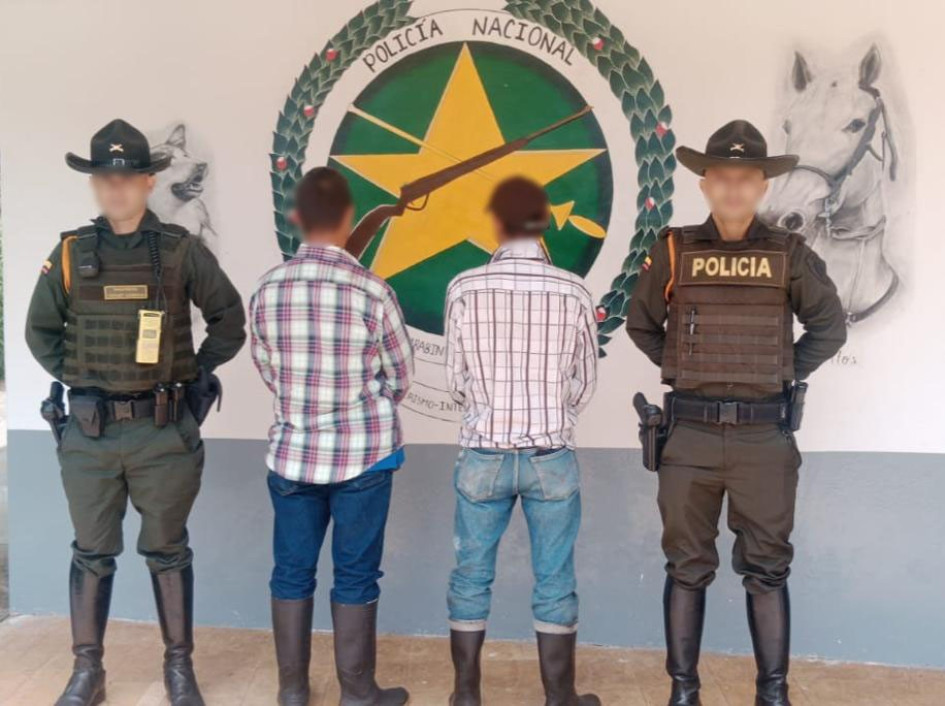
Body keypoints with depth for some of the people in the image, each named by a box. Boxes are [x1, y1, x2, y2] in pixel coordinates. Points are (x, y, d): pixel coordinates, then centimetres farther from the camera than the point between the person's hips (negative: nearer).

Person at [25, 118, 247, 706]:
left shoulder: (182, 250, -2)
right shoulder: (71, 252, 4)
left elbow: (230, 322, 5)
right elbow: (40, 329, 14)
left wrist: (193, 373, 0)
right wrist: (72, 376, 5)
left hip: (164, 429, -2)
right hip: (89, 430, 2)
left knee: (167, 550, 9)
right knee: (92, 553, 12)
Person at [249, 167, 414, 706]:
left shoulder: (267, 290, -5)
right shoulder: (371, 289, -14)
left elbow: (267, 371, 6)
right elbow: (401, 374, -3)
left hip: (291, 452, 3)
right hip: (363, 456, -3)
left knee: (292, 571, 14)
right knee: (355, 576, 9)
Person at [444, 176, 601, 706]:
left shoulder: (464, 289, -7)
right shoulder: (574, 292, -6)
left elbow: (457, 381, 1)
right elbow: (585, 384, 3)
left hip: (482, 456, 0)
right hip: (552, 458, 0)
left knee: (472, 579, 14)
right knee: (555, 583, 11)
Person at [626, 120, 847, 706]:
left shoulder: (790, 254, 2)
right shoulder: (674, 251, 1)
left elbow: (830, 328, 10)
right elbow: (641, 325, 13)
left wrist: (786, 373, 3)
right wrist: (681, 366, 5)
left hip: (765, 435, 0)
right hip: (691, 434, 0)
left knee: (767, 568, 8)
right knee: (687, 566, 8)